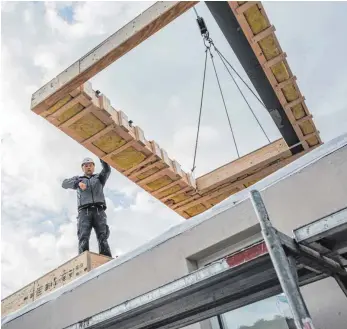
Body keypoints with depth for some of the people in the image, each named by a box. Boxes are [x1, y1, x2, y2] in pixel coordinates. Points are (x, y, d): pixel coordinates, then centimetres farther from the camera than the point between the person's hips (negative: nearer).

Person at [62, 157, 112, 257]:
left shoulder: (99, 177, 28)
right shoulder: (78, 179, 28)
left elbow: (107, 170, 5)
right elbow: (65, 184, 7)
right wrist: (78, 183, -15)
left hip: (99, 212, 0)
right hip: (84, 212, 0)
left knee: (102, 238, -17)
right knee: (84, 238, -19)